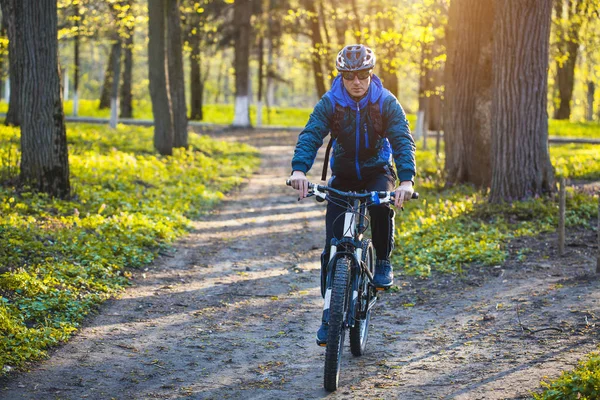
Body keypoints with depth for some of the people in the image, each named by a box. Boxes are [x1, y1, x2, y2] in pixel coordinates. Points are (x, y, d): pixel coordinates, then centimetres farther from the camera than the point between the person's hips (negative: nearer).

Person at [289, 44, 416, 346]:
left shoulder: (386, 102, -15)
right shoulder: (330, 103, -13)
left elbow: (403, 141, -24)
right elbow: (310, 135, -24)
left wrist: (406, 180, -41)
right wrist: (299, 170, -44)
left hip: (377, 171, -1)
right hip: (342, 174, 1)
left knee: (382, 204, -35)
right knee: (332, 244, -9)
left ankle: (383, 262, -8)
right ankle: (329, 312, -1)